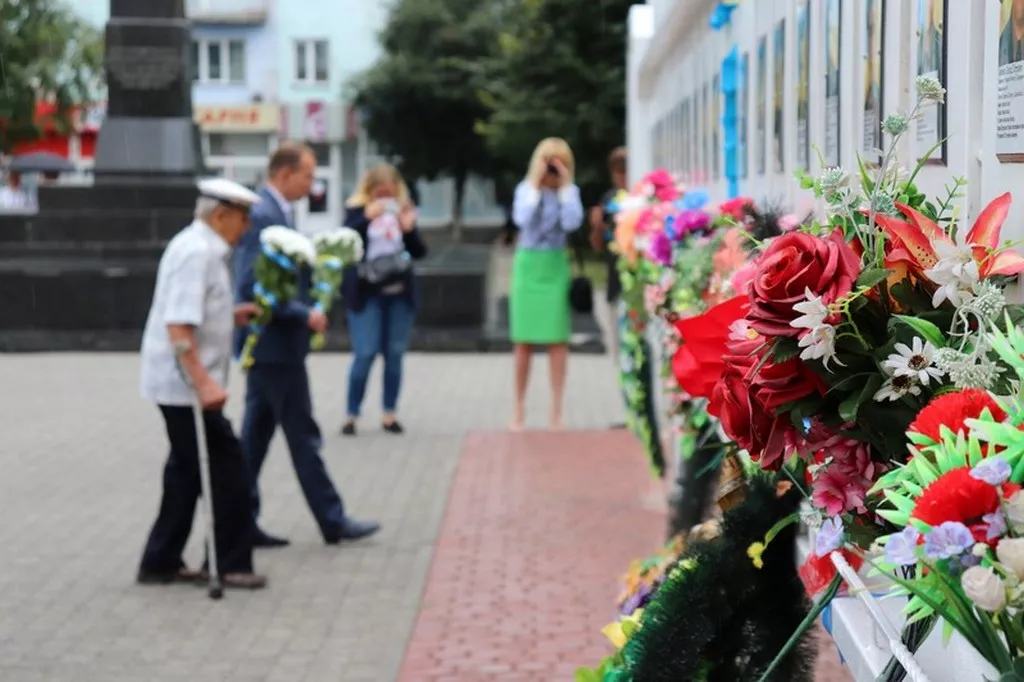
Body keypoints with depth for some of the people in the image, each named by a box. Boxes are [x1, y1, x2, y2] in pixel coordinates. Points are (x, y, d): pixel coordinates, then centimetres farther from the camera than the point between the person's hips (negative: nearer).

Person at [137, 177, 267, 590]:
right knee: (227, 469, -4)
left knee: (188, 473, 14)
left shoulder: (202, 247, 14)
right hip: (186, 384, -10)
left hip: (182, 384, 10)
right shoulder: (197, 252, -18)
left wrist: (231, 316, 14)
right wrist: (204, 383, -29)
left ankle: (161, 563, 20)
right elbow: (178, 326, -26)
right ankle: (232, 563, 3)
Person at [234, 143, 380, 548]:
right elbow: (253, 286, -24)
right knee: (302, 434, -1)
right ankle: (332, 522, 8)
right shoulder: (264, 216, -19)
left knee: (256, 434, 11)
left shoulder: (272, 211, 13)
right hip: (276, 344, -10)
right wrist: (304, 314, -19)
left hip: (268, 344, 10)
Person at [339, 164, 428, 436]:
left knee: (395, 354, 5)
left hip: (400, 293, 4)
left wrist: (409, 229, -12)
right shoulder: (356, 210, -2)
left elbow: (419, 252, 5)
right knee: (365, 354, -9)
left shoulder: (402, 210, 7)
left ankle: (390, 414, 14)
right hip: (366, 294, -3)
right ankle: (351, 415, 1)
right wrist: (367, 218, -25)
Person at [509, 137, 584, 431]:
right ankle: (519, 408, 13)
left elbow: (572, 222, -15)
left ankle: (556, 410, 2)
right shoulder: (525, 189, 0)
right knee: (523, 340, 3)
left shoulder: (569, 191, 1)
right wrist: (536, 184, -15)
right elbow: (522, 219, -17)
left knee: (557, 339, -4)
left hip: (556, 267, 0)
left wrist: (565, 185, -13)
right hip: (528, 265, 0)